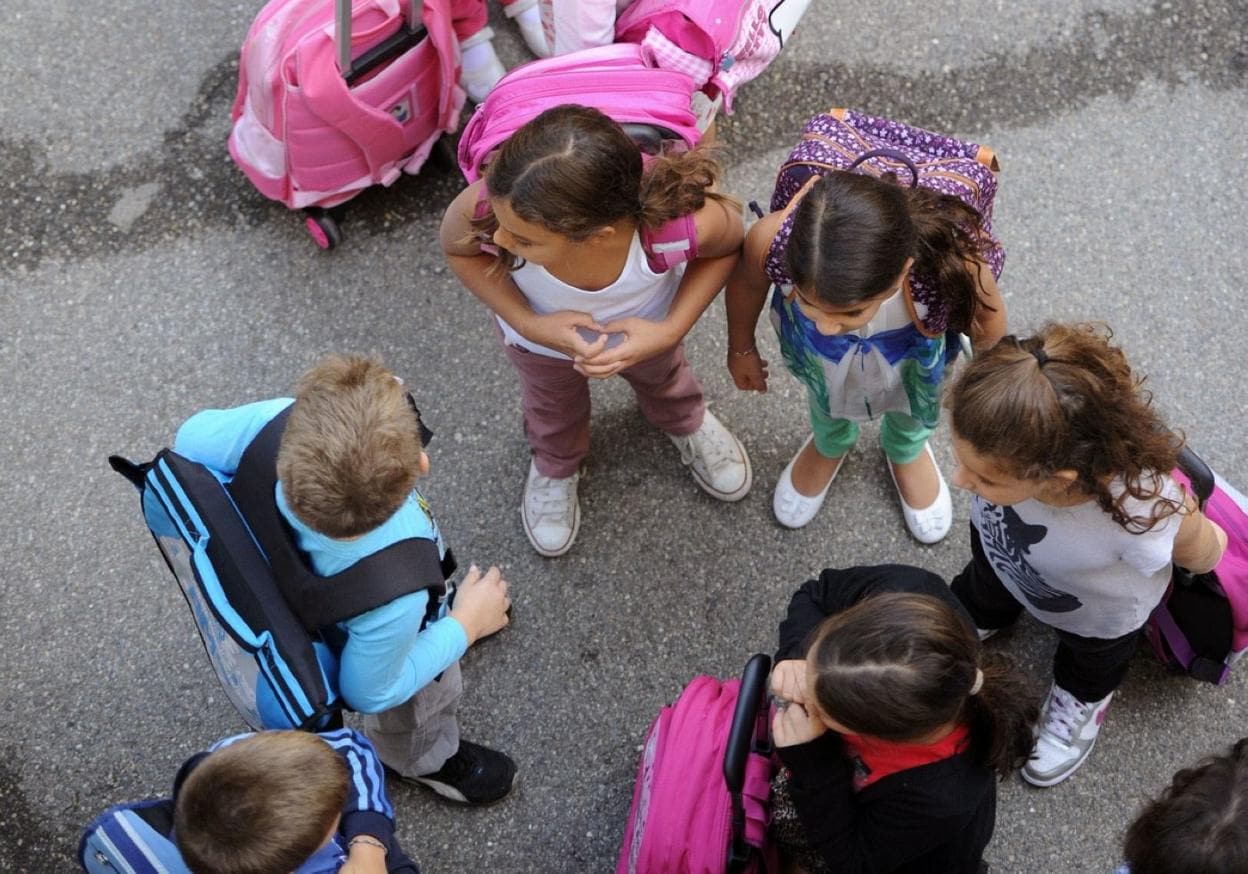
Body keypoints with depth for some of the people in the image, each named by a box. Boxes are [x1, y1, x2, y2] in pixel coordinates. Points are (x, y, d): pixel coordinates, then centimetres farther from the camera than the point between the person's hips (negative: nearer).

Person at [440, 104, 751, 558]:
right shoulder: (485, 208, -45)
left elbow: (728, 245, -20)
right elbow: (458, 249, -19)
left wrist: (669, 332, -30)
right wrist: (528, 324, -31)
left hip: (645, 328, 0)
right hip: (540, 332, 0)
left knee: (660, 376, 36)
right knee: (553, 405, 34)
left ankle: (686, 423, 72)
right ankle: (555, 466, 69)